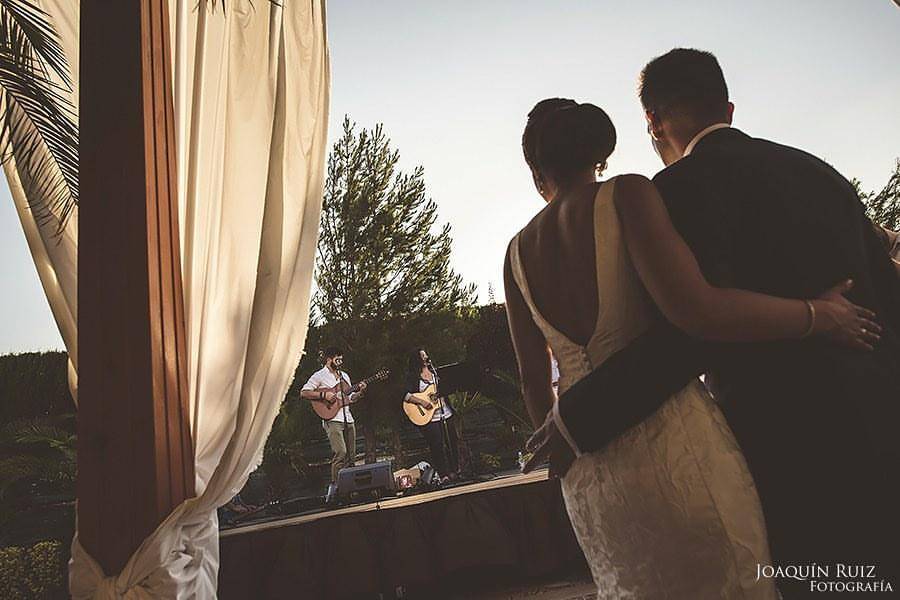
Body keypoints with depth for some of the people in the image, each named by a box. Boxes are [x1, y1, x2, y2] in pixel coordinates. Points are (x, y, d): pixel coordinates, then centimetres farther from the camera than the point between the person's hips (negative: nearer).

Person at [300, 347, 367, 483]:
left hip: (348, 419, 7)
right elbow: (303, 393, -9)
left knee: (351, 456, 6)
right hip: (332, 419, -7)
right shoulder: (319, 376, -1)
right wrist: (324, 395, -18)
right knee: (340, 453, -18)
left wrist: (361, 392, 3)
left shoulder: (344, 376, 20)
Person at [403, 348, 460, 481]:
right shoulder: (412, 376, -3)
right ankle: (444, 475, 3)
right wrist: (421, 401, -21)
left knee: (453, 442, 7)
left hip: (446, 413, 5)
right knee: (437, 446, -6)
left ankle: (455, 471, 20)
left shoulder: (435, 371, 14)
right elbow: (406, 395, -12)